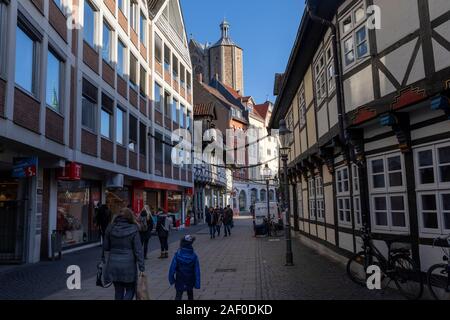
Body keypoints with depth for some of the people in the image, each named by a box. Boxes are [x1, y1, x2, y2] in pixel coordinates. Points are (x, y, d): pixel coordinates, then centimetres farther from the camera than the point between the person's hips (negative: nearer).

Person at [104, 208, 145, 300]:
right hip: (128, 265, -3)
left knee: (118, 292, 17)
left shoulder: (111, 228, 0)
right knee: (130, 290, 12)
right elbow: (138, 250, -11)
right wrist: (142, 267, -8)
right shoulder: (133, 229, -10)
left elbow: (106, 247, 4)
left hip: (113, 264, 4)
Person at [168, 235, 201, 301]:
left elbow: (172, 268, -13)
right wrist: (197, 284, -2)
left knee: (178, 296, 6)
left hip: (179, 281, -2)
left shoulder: (177, 255, -18)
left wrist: (171, 279, 2)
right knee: (190, 294, 25)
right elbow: (197, 271, -10)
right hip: (190, 281, 2)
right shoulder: (194, 256, -14)